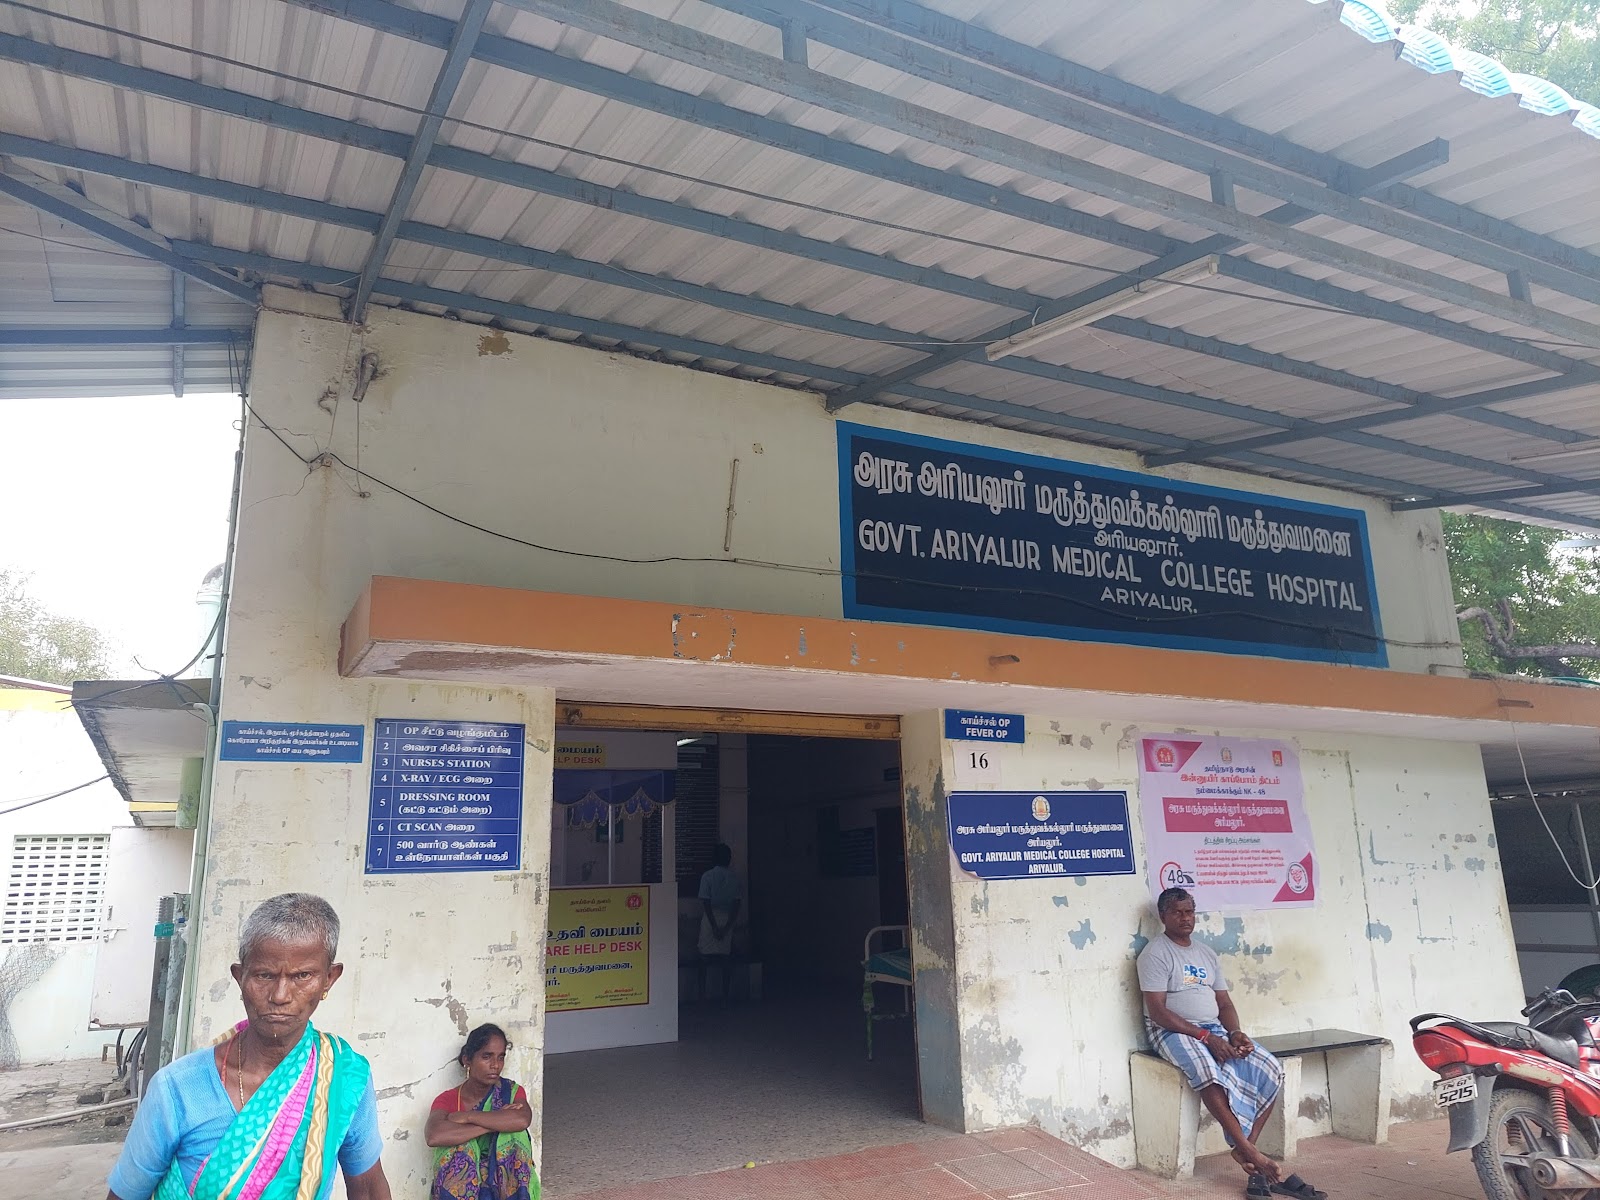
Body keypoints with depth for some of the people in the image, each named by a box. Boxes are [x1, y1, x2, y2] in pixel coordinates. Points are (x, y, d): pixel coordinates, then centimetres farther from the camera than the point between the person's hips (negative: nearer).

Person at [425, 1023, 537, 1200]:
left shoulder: (512, 1093, 1)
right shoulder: (447, 1100, -1)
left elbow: (522, 1120, -21)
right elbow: (434, 1136, -22)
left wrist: (467, 1116, -18)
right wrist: (498, 1122, -21)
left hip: (505, 1184, 1)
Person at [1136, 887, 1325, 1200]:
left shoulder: (1207, 953, 17)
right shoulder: (1155, 954, -7)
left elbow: (1224, 1003, 16)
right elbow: (1157, 1012, -14)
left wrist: (1234, 1033, -6)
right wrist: (1204, 1037, -20)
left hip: (1216, 1030, 7)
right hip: (1175, 1032, -7)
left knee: (1270, 1069, -13)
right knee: (1212, 1073, -35)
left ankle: (1244, 1147, -12)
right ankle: (1247, 1150, -22)